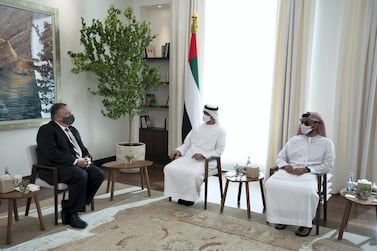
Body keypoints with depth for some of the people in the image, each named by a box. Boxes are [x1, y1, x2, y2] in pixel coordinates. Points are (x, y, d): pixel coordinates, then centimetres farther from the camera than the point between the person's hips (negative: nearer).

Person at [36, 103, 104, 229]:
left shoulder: (72, 129, 19)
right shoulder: (46, 130, -8)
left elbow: (82, 147, 22)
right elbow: (52, 153, -21)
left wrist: (87, 157, -1)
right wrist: (76, 161, -22)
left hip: (79, 163, 8)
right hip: (54, 168, -8)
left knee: (98, 174, -14)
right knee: (81, 175, -33)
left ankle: (69, 206, -4)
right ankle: (71, 214, -16)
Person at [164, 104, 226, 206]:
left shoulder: (220, 131, 3)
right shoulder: (197, 128, 18)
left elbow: (219, 151, -4)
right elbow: (186, 144, 20)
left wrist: (203, 155, -18)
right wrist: (179, 150, -2)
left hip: (206, 161, -5)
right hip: (188, 157, 5)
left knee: (193, 173, -36)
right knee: (169, 168, -18)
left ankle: (191, 196, -10)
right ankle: (179, 193, -5)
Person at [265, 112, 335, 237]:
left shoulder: (326, 143, 8)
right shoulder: (294, 140, 17)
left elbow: (327, 166, -1)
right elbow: (280, 157, 16)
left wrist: (307, 169, -14)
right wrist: (285, 166, -8)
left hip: (310, 174, -3)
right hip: (289, 171, 3)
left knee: (307, 191, -37)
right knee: (272, 184, -27)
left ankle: (306, 223, -13)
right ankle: (281, 217, -9)